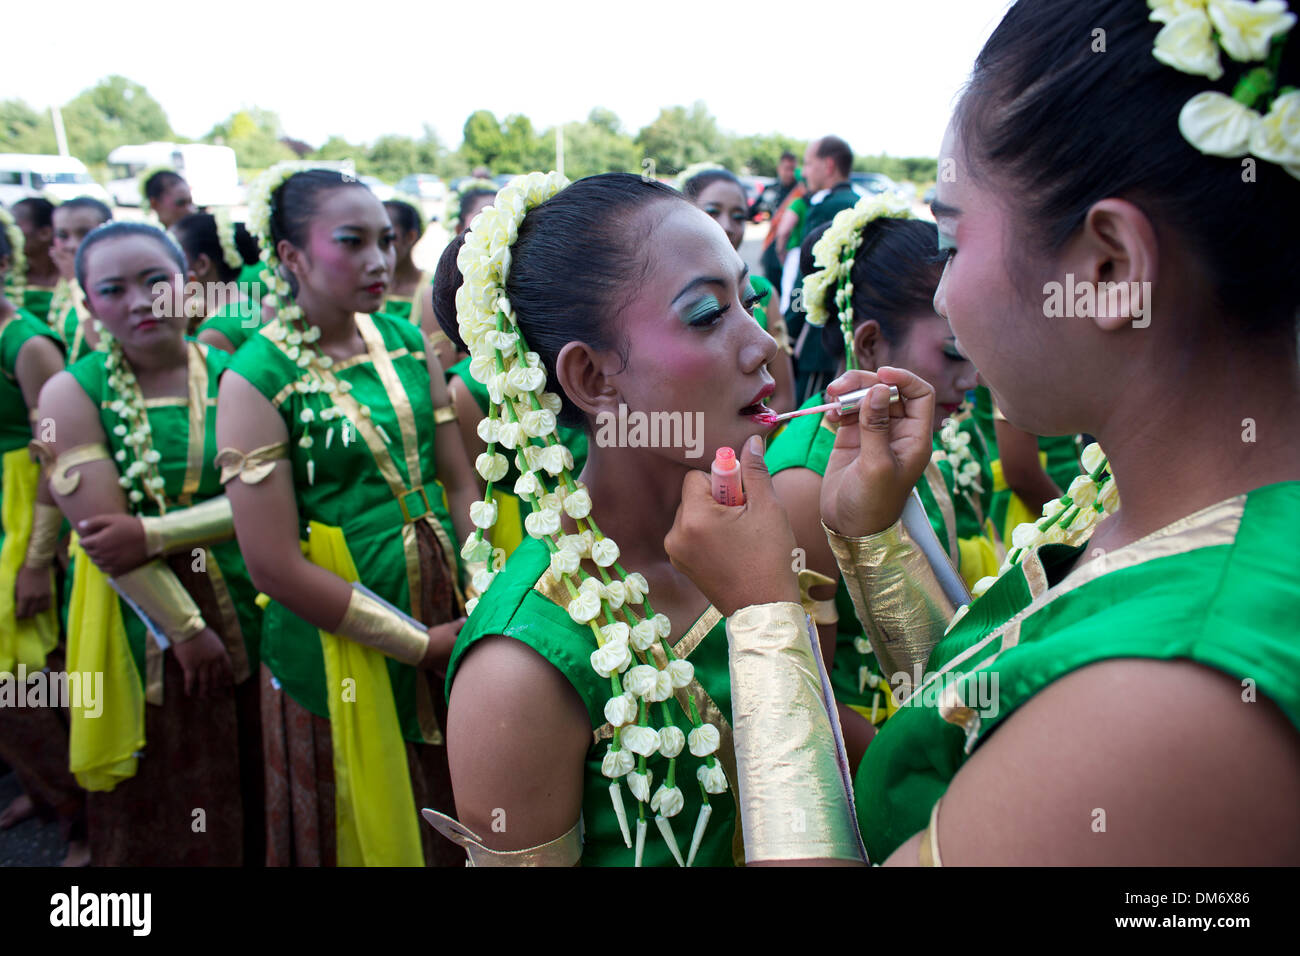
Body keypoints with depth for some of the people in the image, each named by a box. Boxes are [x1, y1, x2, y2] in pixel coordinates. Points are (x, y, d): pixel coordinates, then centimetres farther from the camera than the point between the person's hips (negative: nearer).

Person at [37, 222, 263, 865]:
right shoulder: (72, 394, -5)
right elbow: (101, 535, -12)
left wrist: (153, 533, -22)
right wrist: (187, 629, -15)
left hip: (248, 609, 1)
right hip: (143, 623, -1)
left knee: (258, 796, 16)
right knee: (159, 817, 15)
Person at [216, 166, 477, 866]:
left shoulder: (407, 342, 0)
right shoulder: (256, 379, -14)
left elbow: (460, 481, 2)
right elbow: (274, 566, -17)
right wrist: (420, 643, -13)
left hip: (443, 602, 5)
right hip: (335, 635, -4)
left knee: (453, 814, 21)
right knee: (359, 827, 17)